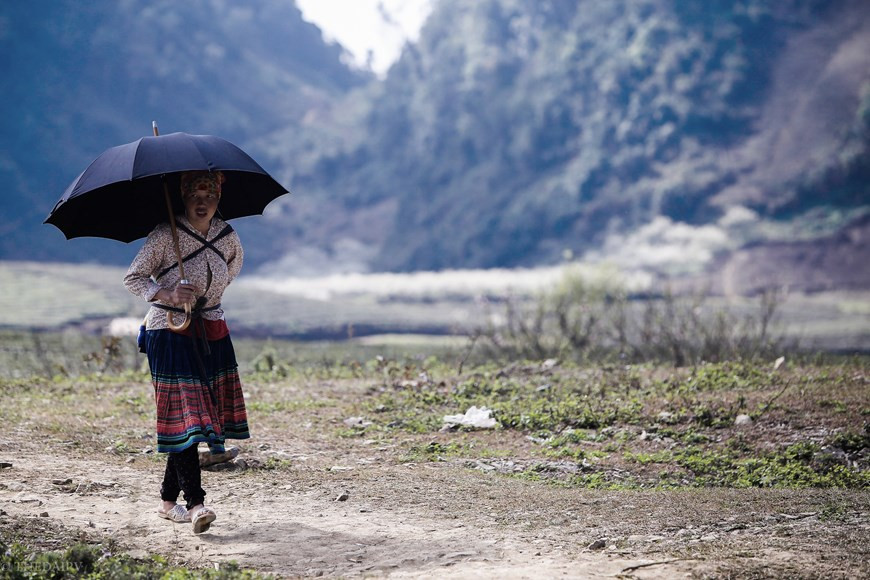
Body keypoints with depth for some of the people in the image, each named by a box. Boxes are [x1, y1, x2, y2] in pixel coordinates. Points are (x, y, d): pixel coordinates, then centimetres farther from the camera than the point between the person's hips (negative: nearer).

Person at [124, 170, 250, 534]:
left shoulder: (226, 235, 3)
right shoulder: (165, 236, -12)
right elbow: (133, 278, -9)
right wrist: (167, 295, -23)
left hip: (211, 332, 5)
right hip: (169, 333, -5)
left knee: (205, 415, 5)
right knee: (184, 415, -14)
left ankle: (168, 500, 17)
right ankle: (195, 504, -19)